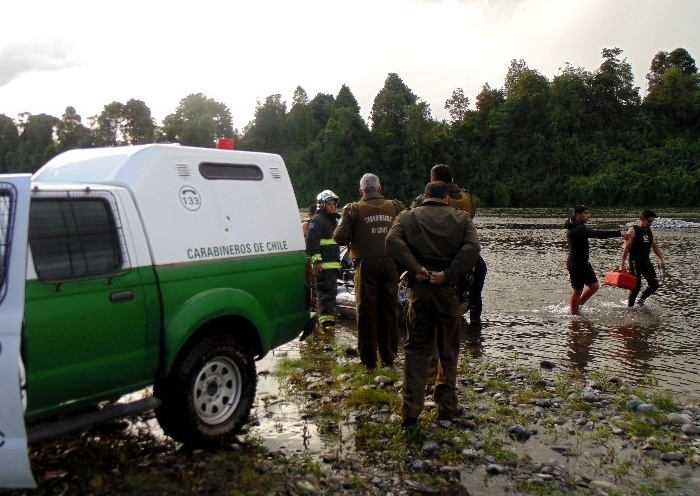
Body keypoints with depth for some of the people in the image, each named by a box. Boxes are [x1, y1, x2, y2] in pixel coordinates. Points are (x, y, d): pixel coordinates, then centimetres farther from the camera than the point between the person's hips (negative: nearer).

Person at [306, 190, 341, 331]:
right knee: (325, 292, -12)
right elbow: (311, 241, -17)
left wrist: (338, 261, 31)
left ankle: (327, 318, 25)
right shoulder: (316, 220, -8)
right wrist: (316, 260, -23)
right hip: (323, 265, -10)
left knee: (331, 291, 15)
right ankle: (326, 320, -13)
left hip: (333, 264, 10)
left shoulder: (333, 220, 23)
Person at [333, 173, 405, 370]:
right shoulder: (396, 207, 4)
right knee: (389, 310, 12)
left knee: (366, 311, 5)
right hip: (390, 263, 3)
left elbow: (340, 237, -8)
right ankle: (389, 357, 21)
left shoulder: (354, 209, -4)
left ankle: (368, 359, 9)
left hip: (366, 263, -3)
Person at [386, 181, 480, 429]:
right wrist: (449, 273, -15)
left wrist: (415, 268, -15)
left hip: (419, 290, 0)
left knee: (416, 349, 9)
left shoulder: (408, 217, 5)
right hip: (448, 290, 0)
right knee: (448, 351, 14)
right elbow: (472, 248, -14)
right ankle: (446, 407, 22)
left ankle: (411, 410, 5)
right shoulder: (461, 218, 4)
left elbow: (392, 241, -15)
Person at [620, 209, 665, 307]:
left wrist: (661, 259, 15)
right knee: (636, 285, -7)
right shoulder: (633, 231, -11)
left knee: (654, 284, 4)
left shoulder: (649, 231, 11)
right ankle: (630, 306, 9)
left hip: (646, 262, 7)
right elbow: (626, 248, -15)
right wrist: (622, 264, -20)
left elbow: (654, 246, 22)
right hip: (635, 262, -7)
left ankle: (641, 299, 25)